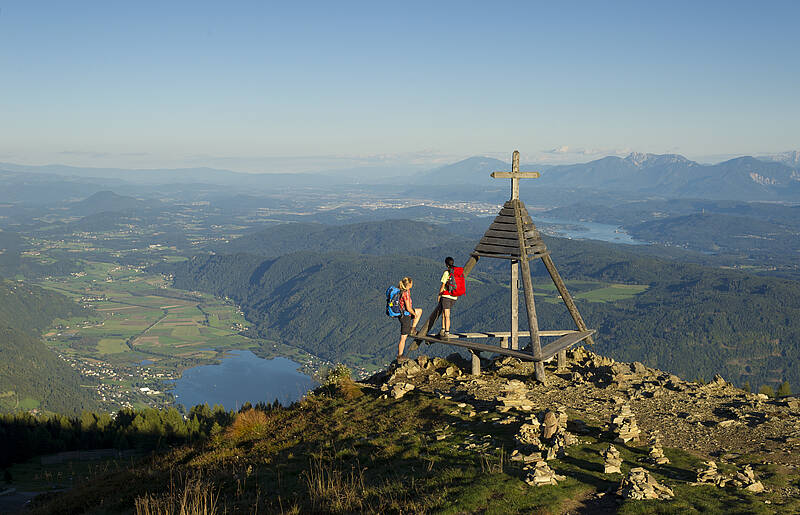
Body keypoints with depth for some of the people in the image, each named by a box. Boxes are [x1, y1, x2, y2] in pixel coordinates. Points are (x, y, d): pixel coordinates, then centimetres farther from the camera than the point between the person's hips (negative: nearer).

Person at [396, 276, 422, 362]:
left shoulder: (401, 291, 3)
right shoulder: (406, 293, -24)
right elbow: (408, 308, -25)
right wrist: (414, 314, -7)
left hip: (401, 313, 9)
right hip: (405, 316, -9)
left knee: (420, 310, 27)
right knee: (403, 338, 1)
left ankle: (412, 329, 23)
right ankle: (400, 357, 9)